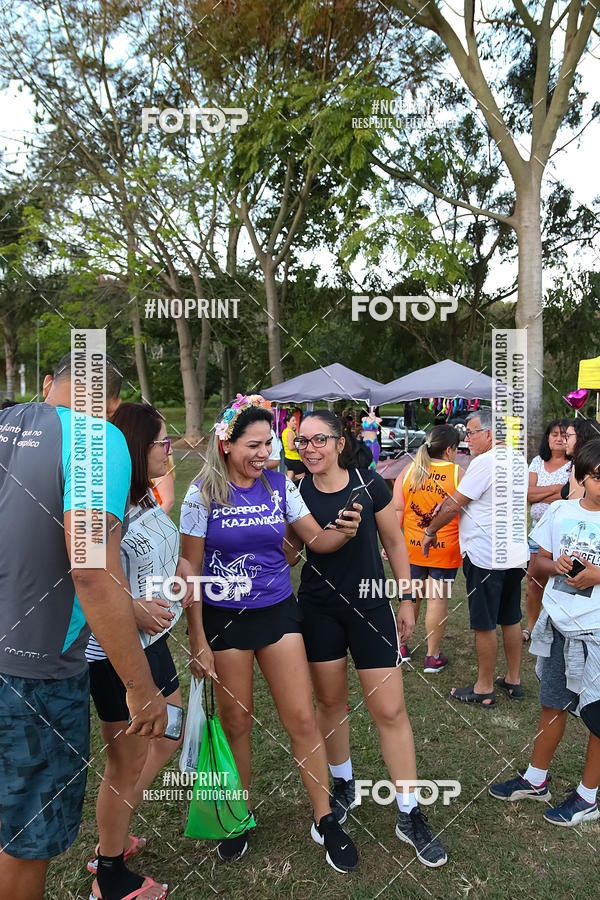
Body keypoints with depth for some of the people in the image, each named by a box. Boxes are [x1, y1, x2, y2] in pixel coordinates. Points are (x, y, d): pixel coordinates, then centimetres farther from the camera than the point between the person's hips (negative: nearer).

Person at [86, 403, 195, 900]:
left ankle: (112, 835, 42)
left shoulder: (148, 496, 4)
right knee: (127, 762, 8)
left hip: (153, 640, 10)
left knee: (169, 735, 24)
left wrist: (184, 568, 3)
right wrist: (132, 608, -31)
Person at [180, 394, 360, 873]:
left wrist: (344, 532, -21)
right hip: (225, 618, -2)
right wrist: (198, 641, -8)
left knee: (302, 717, 3)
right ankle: (241, 815, 35)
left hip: (277, 611, 2)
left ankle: (325, 820, 21)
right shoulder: (204, 493, -9)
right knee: (236, 721, 11)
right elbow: (191, 572, -7)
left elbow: (317, 539, 2)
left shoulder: (279, 484, -1)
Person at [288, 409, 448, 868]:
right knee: (330, 700, 15)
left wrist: (407, 598, 3)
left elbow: (394, 542, 0)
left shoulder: (369, 484, -10)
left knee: (390, 710, 0)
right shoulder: (297, 493, -6)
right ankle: (344, 786, 40)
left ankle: (410, 815, 16)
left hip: (370, 607, -2)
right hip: (319, 610, 2)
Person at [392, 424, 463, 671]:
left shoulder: (409, 470, 0)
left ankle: (401, 646, 28)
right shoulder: (458, 473, -8)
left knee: (411, 596, 17)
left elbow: (397, 509, -1)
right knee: (438, 599, 5)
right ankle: (433, 656, 14)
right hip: (445, 549, -3)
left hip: (412, 547, 3)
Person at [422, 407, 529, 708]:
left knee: (484, 625, 3)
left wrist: (430, 531, 1)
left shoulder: (486, 462, -18)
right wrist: (451, 502, 4)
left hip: (485, 556, -9)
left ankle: (484, 688, 15)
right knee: (511, 619, 18)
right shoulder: (519, 460, 9)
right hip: (515, 553, 9)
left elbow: (454, 504, -14)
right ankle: (514, 681, 30)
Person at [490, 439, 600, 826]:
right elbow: (541, 558, 9)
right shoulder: (560, 511, 1)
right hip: (558, 624, 4)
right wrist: (556, 565, -12)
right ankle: (536, 780, 36)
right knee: (552, 705, 19)